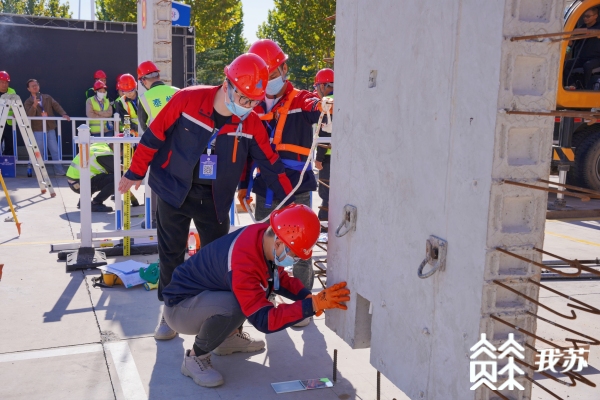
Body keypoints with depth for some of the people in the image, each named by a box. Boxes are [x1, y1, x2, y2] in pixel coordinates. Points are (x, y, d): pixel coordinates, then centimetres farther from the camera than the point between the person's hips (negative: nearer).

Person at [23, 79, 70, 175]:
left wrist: (63, 114, -19)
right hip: (38, 129, -2)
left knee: (55, 150, 4)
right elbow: (29, 116, -11)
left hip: (50, 128, 2)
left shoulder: (47, 97, 11)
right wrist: (34, 105, -27)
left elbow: (56, 106, 0)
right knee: (38, 151, 4)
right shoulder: (28, 102, 3)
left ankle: (58, 170, 10)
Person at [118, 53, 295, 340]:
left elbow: (270, 164, -5)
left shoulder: (251, 124, -12)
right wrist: (135, 173, 0)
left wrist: (291, 201, -6)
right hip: (174, 190, -1)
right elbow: (154, 137, -9)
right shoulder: (187, 100, -19)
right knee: (171, 256, 10)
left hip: (215, 198, 2)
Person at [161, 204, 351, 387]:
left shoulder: (266, 236, -12)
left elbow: (281, 279, 5)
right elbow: (265, 320, -35)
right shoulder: (243, 263, -37)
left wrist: (308, 296, -12)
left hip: (208, 293, 9)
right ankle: (194, 358, -9)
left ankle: (229, 337, 15)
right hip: (180, 307, -8)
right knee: (233, 306, -36)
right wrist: (315, 304, -39)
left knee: (268, 285, 2)